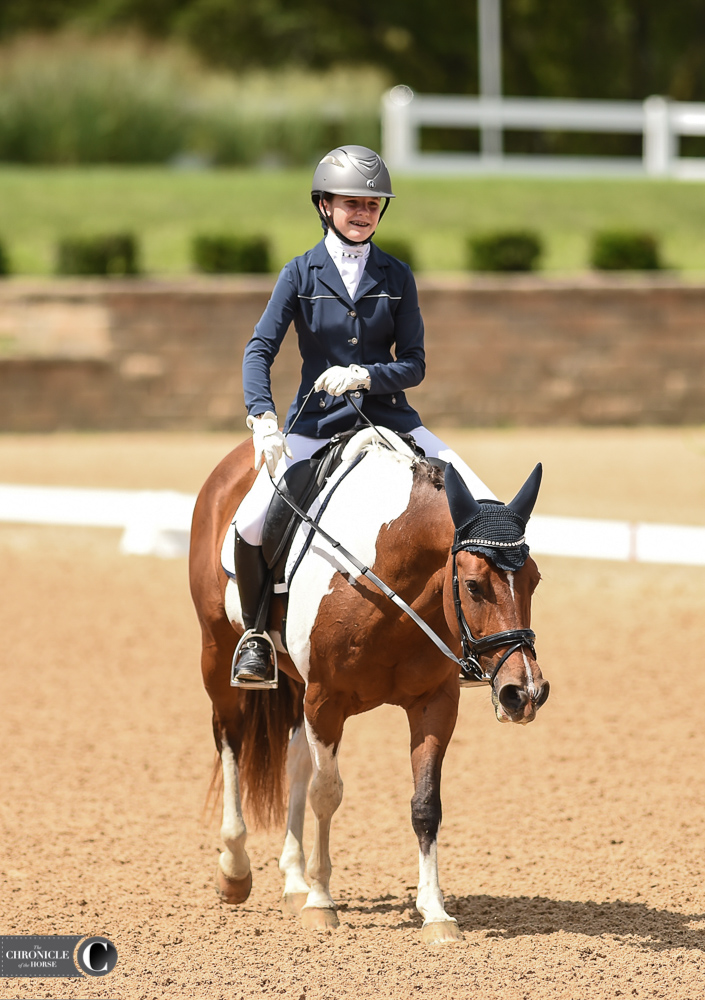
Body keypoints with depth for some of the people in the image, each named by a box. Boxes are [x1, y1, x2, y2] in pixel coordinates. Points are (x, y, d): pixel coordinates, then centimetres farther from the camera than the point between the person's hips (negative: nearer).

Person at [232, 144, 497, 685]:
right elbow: (260, 351, -7)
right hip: (316, 423, -2)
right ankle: (256, 630, 2)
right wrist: (264, 420, -24)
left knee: (485, 510, -14)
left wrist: (364, 376, -19)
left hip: (387, 415, 2)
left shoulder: (396, 276, 4)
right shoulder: (302, 273, 0)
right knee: (250, 526, -24)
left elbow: (413, 364, 2)